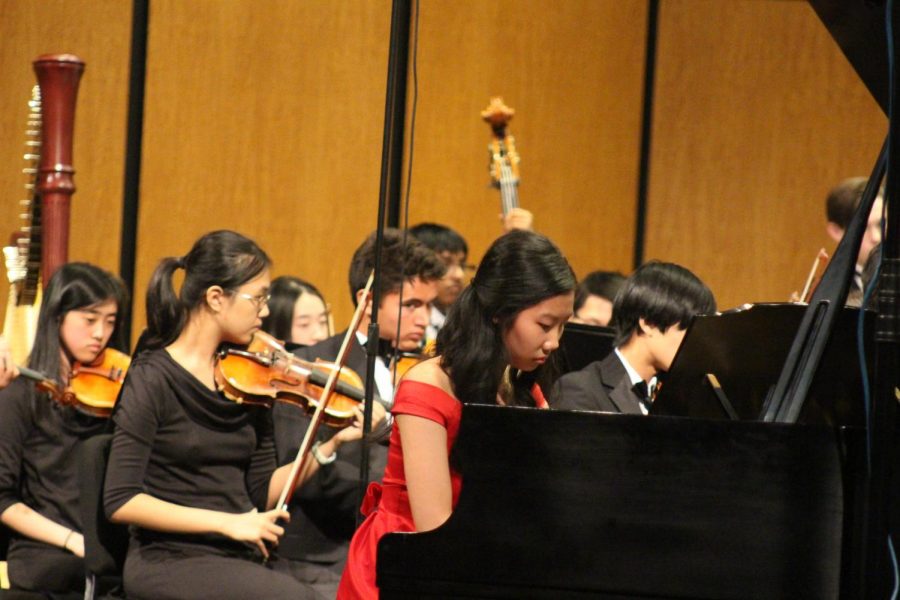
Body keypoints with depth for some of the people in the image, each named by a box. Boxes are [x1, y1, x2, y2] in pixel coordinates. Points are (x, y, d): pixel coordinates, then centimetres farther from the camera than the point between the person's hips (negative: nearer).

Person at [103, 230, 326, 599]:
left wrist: (330, 444, -1)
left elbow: (261, 496, 12)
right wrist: (226, 522, -18)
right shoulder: (154, 379, -6)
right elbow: (120, 501, -13)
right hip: (168, 566, -6)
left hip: (237, 563, 6)